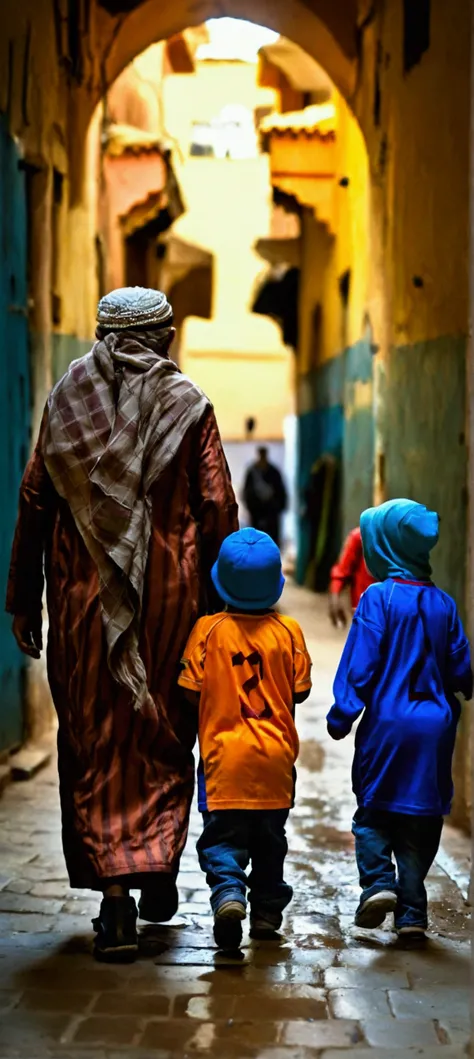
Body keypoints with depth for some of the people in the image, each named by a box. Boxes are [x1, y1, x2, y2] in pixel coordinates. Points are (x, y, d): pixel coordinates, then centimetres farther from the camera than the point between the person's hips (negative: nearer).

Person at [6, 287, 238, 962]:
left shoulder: (68, 398, 3)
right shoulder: (188, 404, -2)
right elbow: (217, 510, -5)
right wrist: (217, 598, 4)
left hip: (84, 600, 1)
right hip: (170, 598, 0)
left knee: (94, 742, 6)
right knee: (164, 739, 16)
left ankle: (115, 898, 0)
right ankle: (159, 870, 20)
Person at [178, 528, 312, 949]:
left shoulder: (208, 630, -8)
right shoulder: (288, 630, -4)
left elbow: (192, 691, -6)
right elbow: (300, 691, 0)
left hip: (224, 754, -2)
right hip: (276, 756, 2)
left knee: (223, 836, 1)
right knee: (270, 836, 17)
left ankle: (228, 893, -23)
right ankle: (267, 910, 24)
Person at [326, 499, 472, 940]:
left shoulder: (378, 598, -9)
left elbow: (360, 665, -11)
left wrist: (341, 717, -5)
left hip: (386, 724, -4)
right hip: (435, 727, 4)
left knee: (372, 811, 10)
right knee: (421, 820, 9)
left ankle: (378, 881, -10)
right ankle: (412, 912, 9)